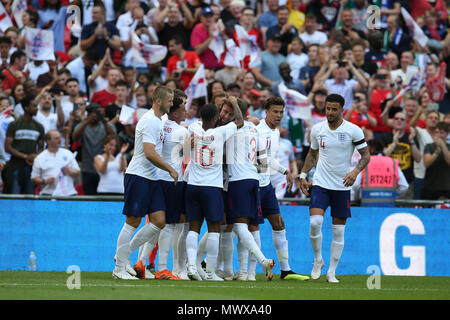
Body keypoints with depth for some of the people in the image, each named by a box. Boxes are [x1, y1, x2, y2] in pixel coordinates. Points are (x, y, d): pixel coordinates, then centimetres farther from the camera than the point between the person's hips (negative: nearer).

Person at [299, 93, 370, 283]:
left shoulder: (353, 131, -6)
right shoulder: (317, 129, 3)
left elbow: (366, 155, -2)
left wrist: (356, 171, -19)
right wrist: (303, 175, 10)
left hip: (342, 187, -1)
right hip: (320, 183, 1)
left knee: (338, 231, 2)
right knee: (314, 222, -18)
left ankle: (331, 272, 11)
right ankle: (318, 260, 4)